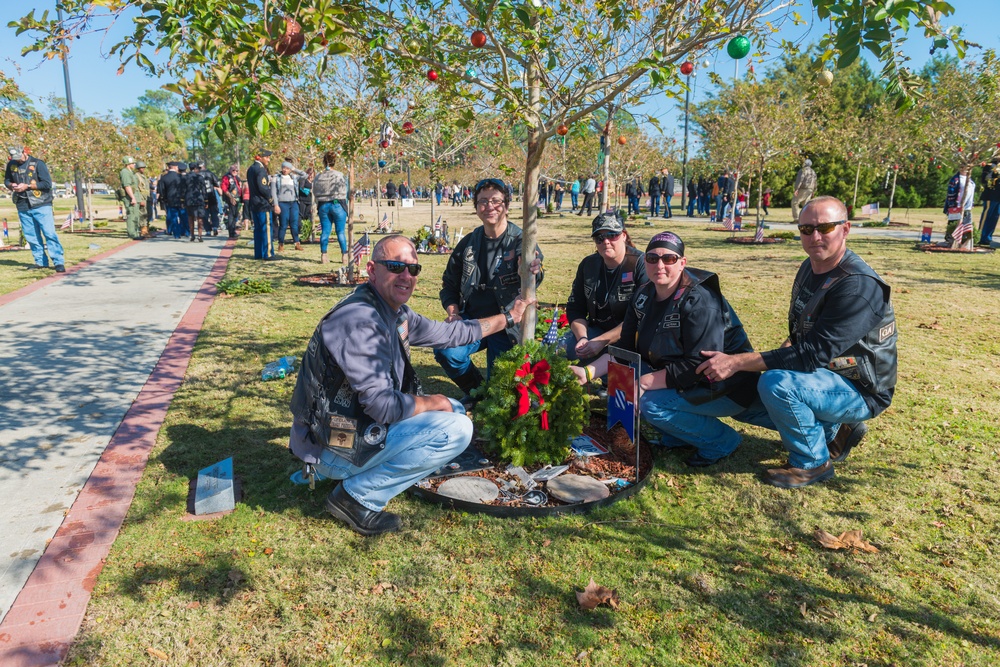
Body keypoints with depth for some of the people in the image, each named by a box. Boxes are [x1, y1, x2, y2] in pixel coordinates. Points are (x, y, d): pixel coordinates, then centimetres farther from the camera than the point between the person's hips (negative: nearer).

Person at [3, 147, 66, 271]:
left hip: (41, 205, -5)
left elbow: (47, 184, -9)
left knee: (49, 233, -9)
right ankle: (41, 261, 13)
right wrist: (11, 185, -2)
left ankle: (58, 262, -9)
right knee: (31, 236, 6)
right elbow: (6, 180, 21)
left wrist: (27, 186, -13)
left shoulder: (38, 164, -5)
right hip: (23, 207, 5)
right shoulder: (11, 164, 9)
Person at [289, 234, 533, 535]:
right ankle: (357, 496, -7)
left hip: (361, 426, 10)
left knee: (454, 409, 16)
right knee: (457, 429, -17)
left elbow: (449, 332, 20)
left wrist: (508, 317, 27)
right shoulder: (361, 320, -24)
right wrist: (434, 403, -10)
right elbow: (382, 406, -27)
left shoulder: (397, 314, 5)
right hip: (334, 447, -10)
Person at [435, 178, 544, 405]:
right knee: (446, 351, -27)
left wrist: (533, 272, -52)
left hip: (506, 326, -2)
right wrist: (453, 313, -5)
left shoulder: (520, 241, -9)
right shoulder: (468, 243, 4)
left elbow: (531, 283, -28)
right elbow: (449, 283, 14)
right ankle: (475, 390, 4)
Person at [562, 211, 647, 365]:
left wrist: (602, 341, -23)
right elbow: (575, 309, 9)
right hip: (596, 329, 6)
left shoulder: (641, 265, -12)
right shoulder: (588, 265, 7)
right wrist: (582, 338, -12)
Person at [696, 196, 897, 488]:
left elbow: (816, 353, -31)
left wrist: (737, 361, -33)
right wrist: (786, 348, -10)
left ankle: (813, 462, -8)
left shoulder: (859, 286, -26)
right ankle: (836, 429, 20)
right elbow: (801, 336, 14)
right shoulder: (809, 268, 2)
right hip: (826, 375, 9)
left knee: (776, 383, -32)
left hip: (860, 390, -9)